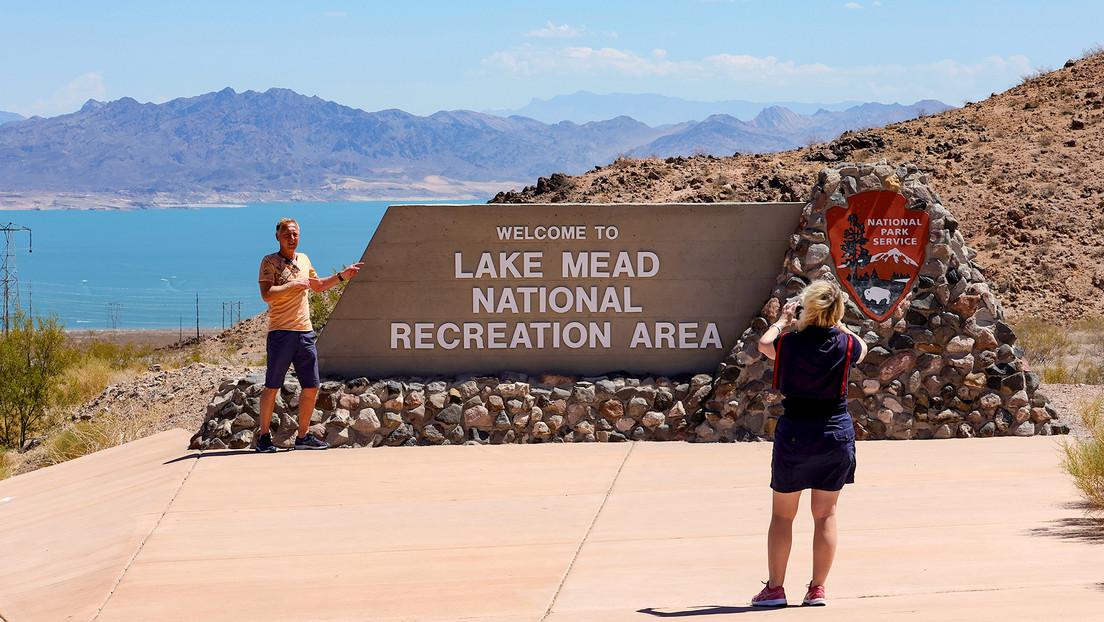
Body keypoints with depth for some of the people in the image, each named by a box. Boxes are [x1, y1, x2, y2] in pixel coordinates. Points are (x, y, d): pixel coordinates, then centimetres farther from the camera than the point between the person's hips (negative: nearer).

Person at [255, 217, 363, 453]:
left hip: (305, 332, 6)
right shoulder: (270, 262, -4)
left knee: (311, 387, 5)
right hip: (281, 333, -6)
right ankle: (264, 437, 3)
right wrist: (295, 284, -18)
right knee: (272, 387, -4)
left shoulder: (303, 260, 17)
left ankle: (303, 436, 15)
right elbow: (266, 294, -17)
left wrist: (342, 276, 28)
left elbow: (317, 285, 34)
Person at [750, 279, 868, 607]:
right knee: (826, 514, 10)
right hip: (836, 433, 1)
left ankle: (775, 588, 11)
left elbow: (764, 343, 14)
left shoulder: (789, 343, -11)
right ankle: (817, 589, 12)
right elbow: (862, 348, 18)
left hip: (794, 433, -1)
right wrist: (838, 324, 26)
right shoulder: (844, 344, -9)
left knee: (782, 515, 10)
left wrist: (782, 319, 29)